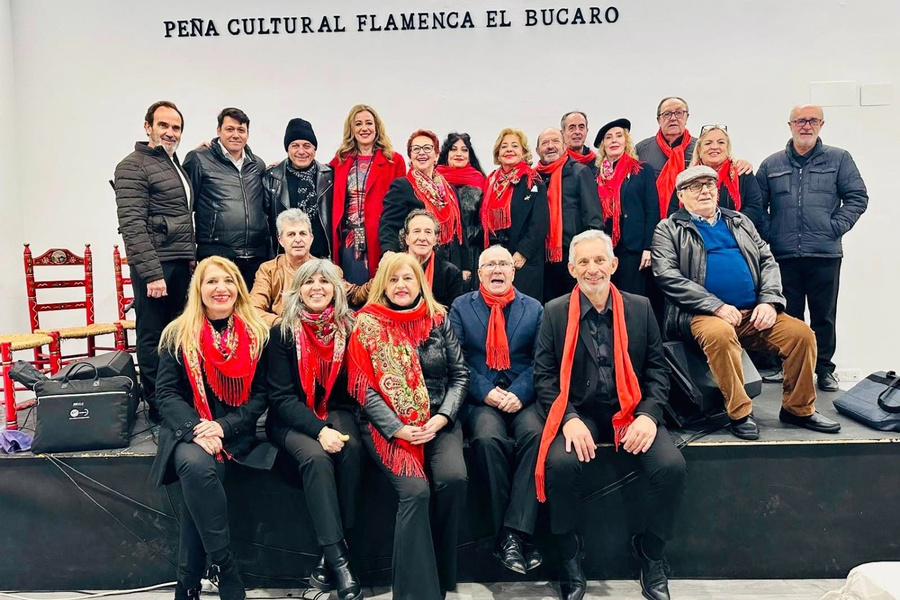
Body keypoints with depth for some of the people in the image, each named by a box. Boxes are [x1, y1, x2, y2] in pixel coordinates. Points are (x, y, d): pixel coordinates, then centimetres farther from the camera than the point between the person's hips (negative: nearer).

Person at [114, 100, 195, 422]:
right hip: (155, 266, -8)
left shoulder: (177, 165, 17)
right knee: (153, 336, 1)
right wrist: (152, 273, -20)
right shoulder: (133, 166, -7)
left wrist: (191, 257, 12)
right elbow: (132, 224, -15)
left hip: (183, 264, 8)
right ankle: (157, 405, 11)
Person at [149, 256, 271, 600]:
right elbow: (166, 392, -1)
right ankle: (225, 570, -19)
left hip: (234, 432, 0)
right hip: (188, 429, 0)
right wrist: (196, 430, -19)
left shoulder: (257, 334, 3)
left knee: (198, 478, -28)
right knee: (196, 465, -33)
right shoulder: (178, 334, 3)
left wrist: (223, 427, -15)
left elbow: (260, 394, 1)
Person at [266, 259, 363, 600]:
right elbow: (281, 396, -10)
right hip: (291, 418, -2)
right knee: (316, 457, -32)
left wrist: (336, 423, -14)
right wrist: (319, 430, -24)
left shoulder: (348, 327, -1)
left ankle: (331, 555, -20)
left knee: (352, 448, -30)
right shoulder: (283, 332, -6)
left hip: (336, 411, 2)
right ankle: (339, 558, -26)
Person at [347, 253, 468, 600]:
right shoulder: (367, 324, 0)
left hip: (438, 419, 3)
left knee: (453, 479, -24)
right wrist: (397, 429, -15)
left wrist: (441, 418, -9)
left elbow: (460, 374, 7)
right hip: (388, 423, -2)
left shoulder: (438, 320, 8)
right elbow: (364, 387, -5)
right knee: (415, 490, -26)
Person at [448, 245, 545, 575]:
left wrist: (520, 393, -13)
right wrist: (486, 392, -13)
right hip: (480, 398, -1)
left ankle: (517, 532, -24)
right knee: (488, 437, -32)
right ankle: (506, 536, -18)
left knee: (535, 433, -31)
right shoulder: (460, 307, 12)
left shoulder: (534, 309, 14)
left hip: (523, 397, 1)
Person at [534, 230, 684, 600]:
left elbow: (656, 368, 7)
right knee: (561, 463, -30)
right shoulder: (555, 312, 3)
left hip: (630, 411, 2)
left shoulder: (640, 308, 8)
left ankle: (651, 554, 5)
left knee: (672, 465, -23)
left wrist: (648, 414, -10)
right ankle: (570, 556, -3)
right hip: (578, 412, -1)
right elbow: (544, 374, -2)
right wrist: (570, 419, -16)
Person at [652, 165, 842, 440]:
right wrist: (717, 306, -15)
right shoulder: (668, 230, 6)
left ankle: (798, 409, 5)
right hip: (704, 314, -5)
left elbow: (768, 261, 16)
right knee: (720, 333, -36)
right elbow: (667, 275, -8)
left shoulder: (740, 222, 22)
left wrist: (770, 302, -3)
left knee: (801, 333, -14)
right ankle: (739, 413, -18)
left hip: (753, 313, 5)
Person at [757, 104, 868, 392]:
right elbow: (758, 206, 10)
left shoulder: (839, 159, 6)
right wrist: (769, 235, -1)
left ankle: (824, 367, 21)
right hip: (784, 255, 1)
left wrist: (836, 227, -7)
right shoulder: (771, 164, 9)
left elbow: (857, 197, 3)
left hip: (825, 254, -1)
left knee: (824, 315, 7)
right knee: (789, 314, 8)